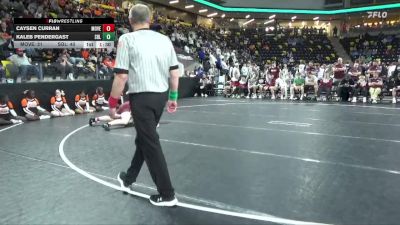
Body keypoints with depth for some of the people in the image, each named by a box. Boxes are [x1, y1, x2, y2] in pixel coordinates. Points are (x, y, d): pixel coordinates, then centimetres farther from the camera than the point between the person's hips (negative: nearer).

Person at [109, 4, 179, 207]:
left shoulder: (127, 39, -8)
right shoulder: (165, 39, 7)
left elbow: (122, 76, -13)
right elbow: (174, 72, 9)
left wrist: (112, 103, -3)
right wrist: (173, 97, 19)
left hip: (141, 98, -6)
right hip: (161, 96, 6)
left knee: (151, 144, 2)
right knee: (144, 139, 21)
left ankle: (167, 194, 10)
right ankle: (128, 179, 40)